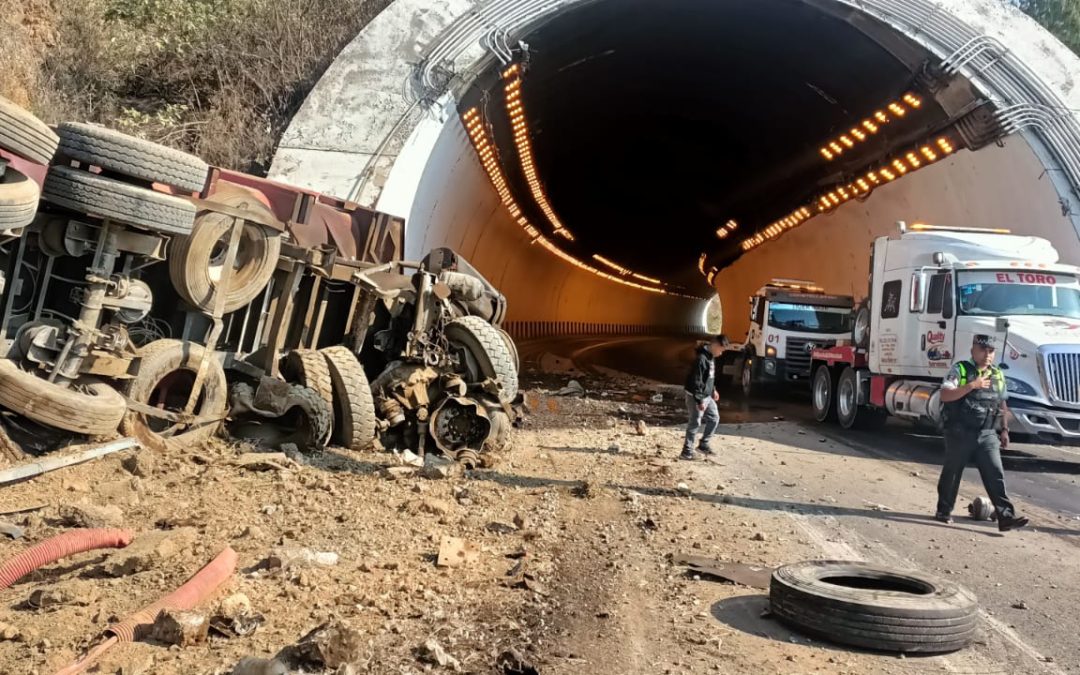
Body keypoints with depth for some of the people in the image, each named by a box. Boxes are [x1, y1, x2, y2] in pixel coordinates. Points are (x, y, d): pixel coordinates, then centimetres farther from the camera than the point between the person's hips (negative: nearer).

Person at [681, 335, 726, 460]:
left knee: (714, 418, 16)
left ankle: (703, 445, 26)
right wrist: (699, 400, -24)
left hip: (707, 396, 10)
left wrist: (713, 390, 20)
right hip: (696, 397, -10)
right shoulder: (701, 359, -26)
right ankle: (687, 452, 7)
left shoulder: (711, 357, 6)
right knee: (695, 424, -2)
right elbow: (696, 381, -26)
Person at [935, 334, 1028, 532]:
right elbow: (945, 395, -18)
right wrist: (972, 385, -22)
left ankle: (1006, 516, -11)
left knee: (995, 474, -6)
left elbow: (1001, 405, 21)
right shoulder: (959, 370, -5)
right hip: (960, 433, -4)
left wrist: (1004, 430, 17)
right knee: (952, 473, 8)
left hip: (987, 434, 4)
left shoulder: (998, 374, 13)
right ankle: (944, 511, 22)